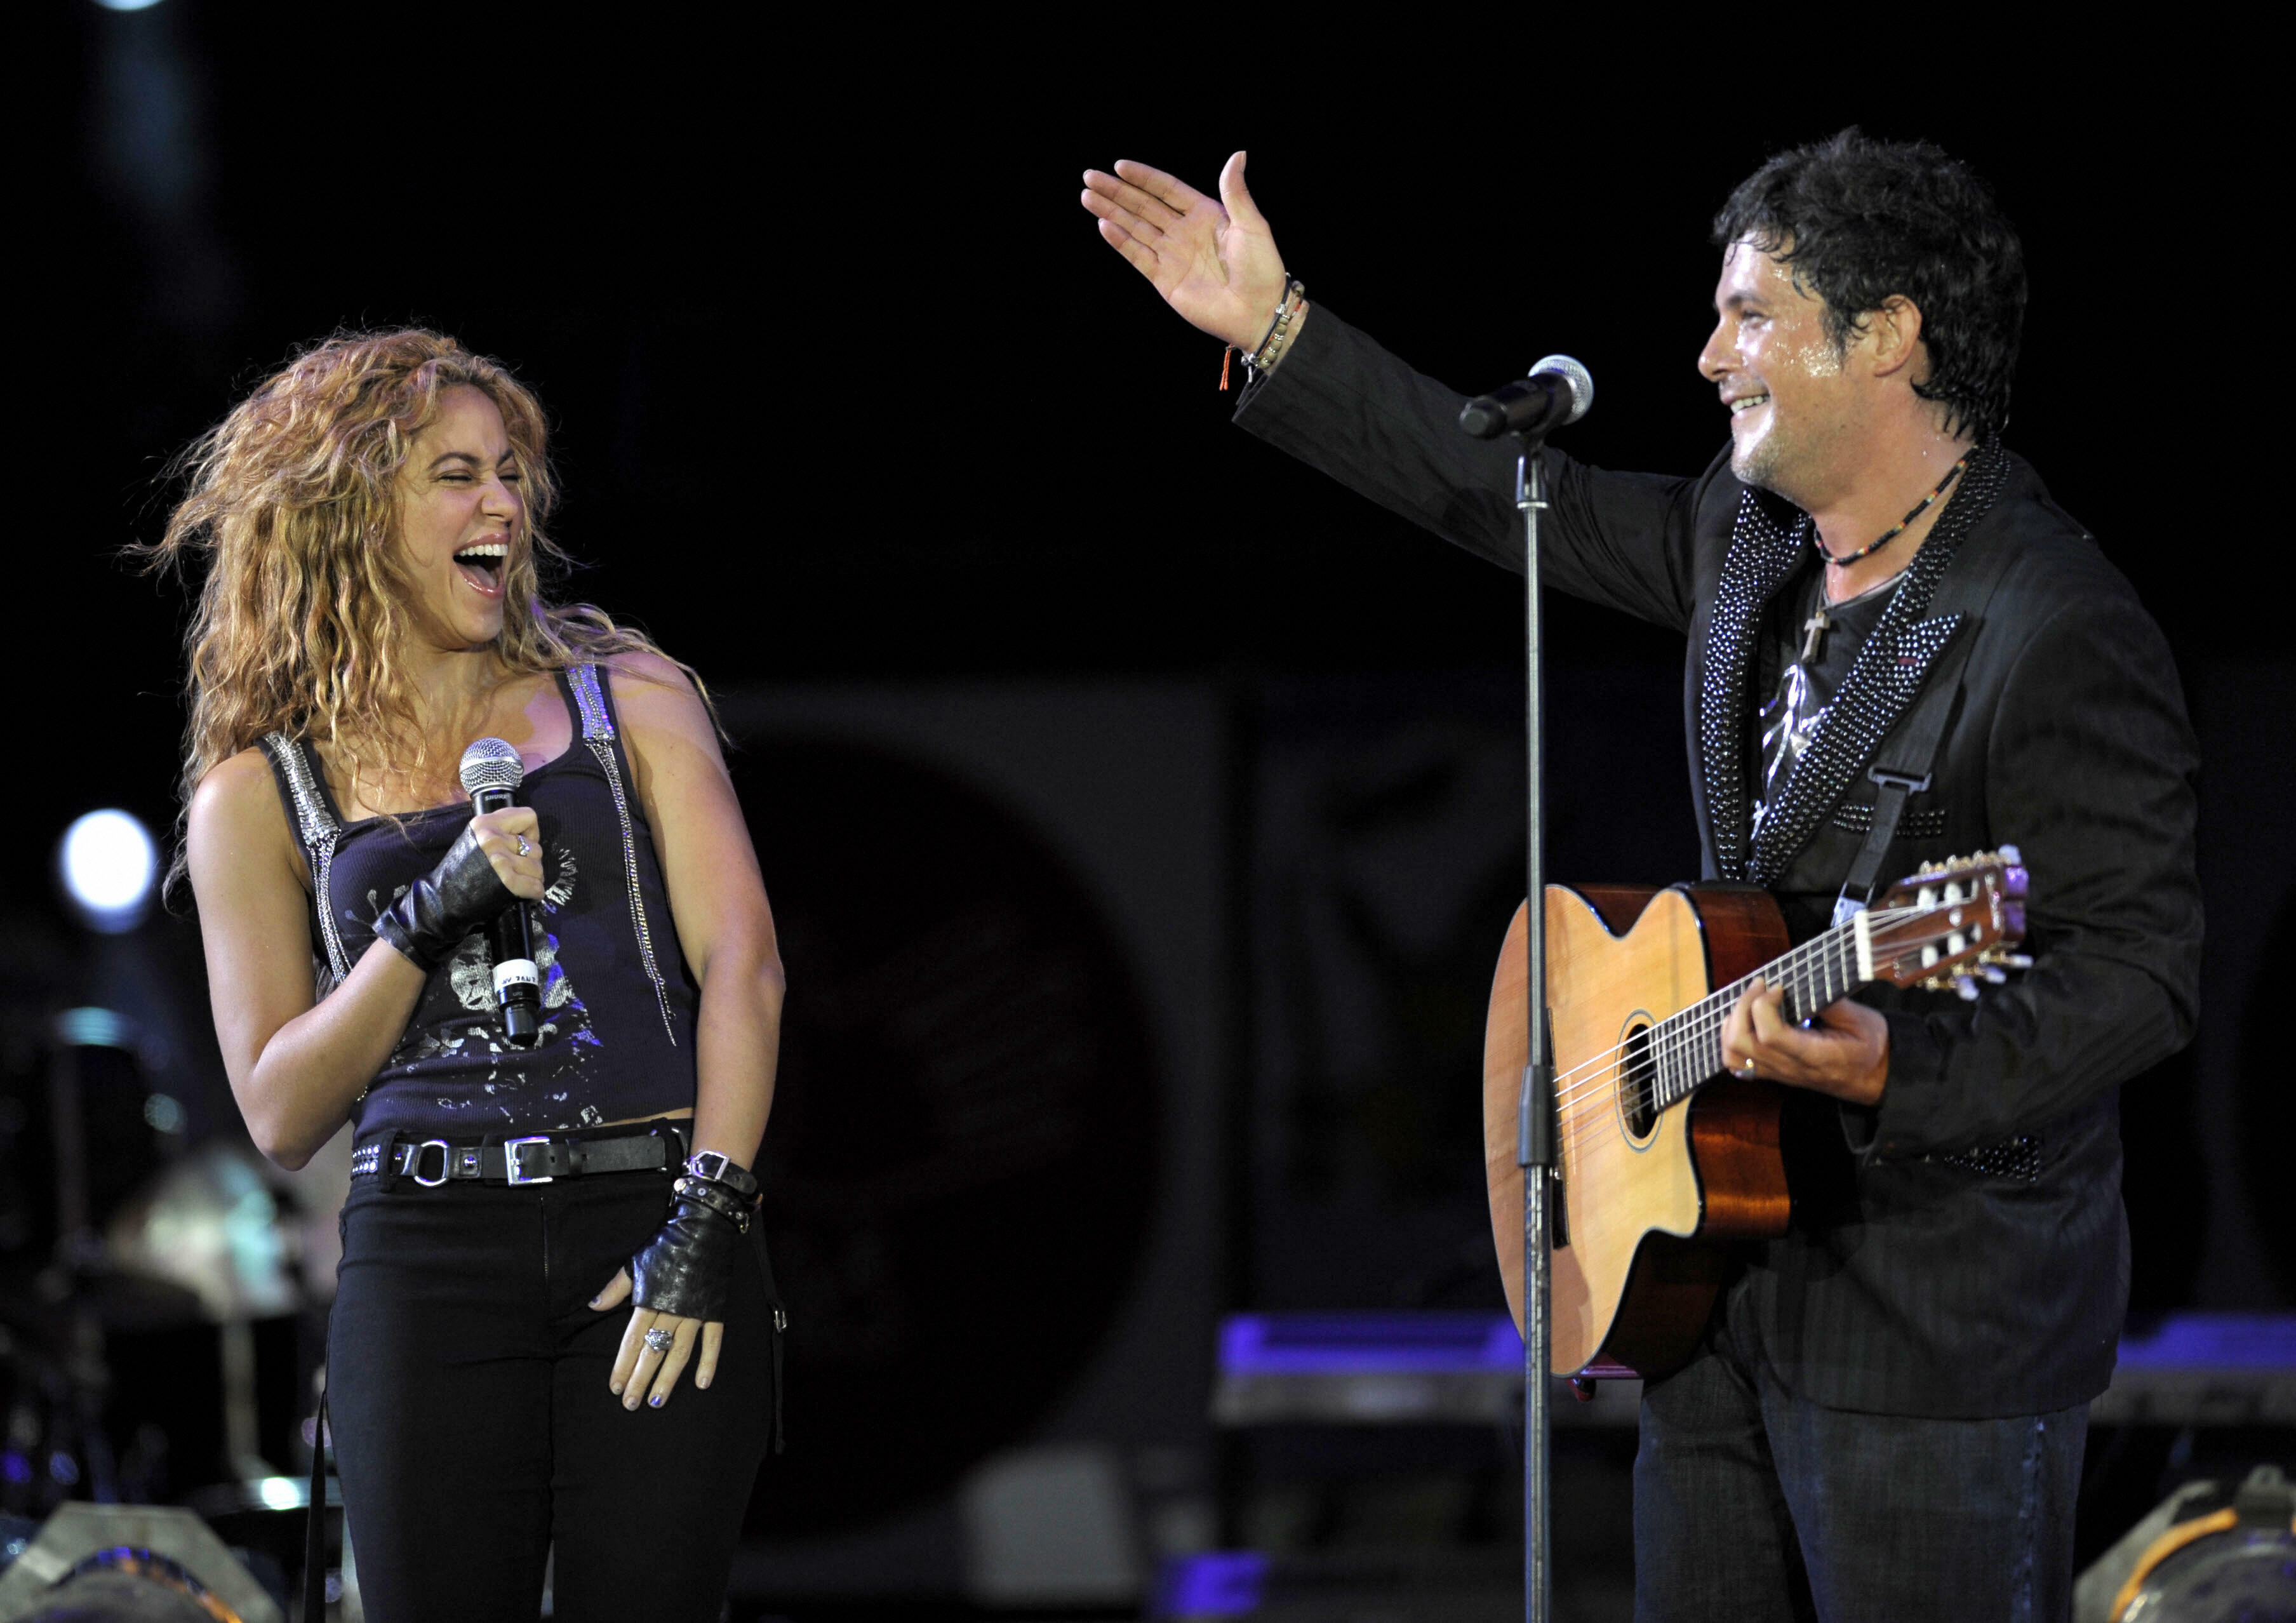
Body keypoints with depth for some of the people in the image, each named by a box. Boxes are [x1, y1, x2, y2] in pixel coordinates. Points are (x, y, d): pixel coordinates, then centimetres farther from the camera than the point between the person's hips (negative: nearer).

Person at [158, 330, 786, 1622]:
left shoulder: (628, 700, 13)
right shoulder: (260, 797, 11)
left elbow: (743, 964, 2)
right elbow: (282, 1114, 6)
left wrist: (706, 1219, -10)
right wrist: (422, 922, -8)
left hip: (659, 1241, 0)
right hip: (430, 1260, 0)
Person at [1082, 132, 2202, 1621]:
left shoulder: (2062, 634, -20)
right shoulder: (1752, 534, 7)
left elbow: (2141, 973, -22)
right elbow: (1539, 509, 21)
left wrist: (1895, 1068, -35)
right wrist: (1273, 333, 21)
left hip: (1942, 1327, -9)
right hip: (1729, 1267, 9)